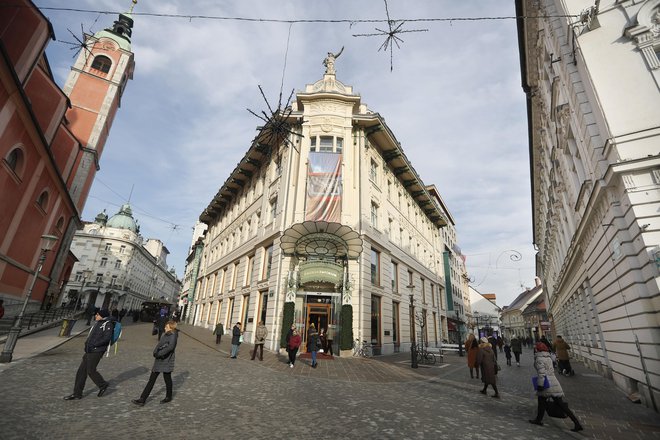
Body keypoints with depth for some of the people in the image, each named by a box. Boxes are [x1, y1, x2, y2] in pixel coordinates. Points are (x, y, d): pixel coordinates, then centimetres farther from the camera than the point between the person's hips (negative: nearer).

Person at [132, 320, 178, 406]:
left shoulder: (173, 336, -16)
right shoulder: (164, 335, 9)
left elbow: (171, 347, -28)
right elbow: (159, 345, 8)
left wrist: (159, 353, -25)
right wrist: (155, 352, -9)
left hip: (166, 361, -7)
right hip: (158, 361, 7)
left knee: (167, 379, 10)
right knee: (151, 380, 10)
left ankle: (168, 397, 30)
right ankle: (142, 400, 17)